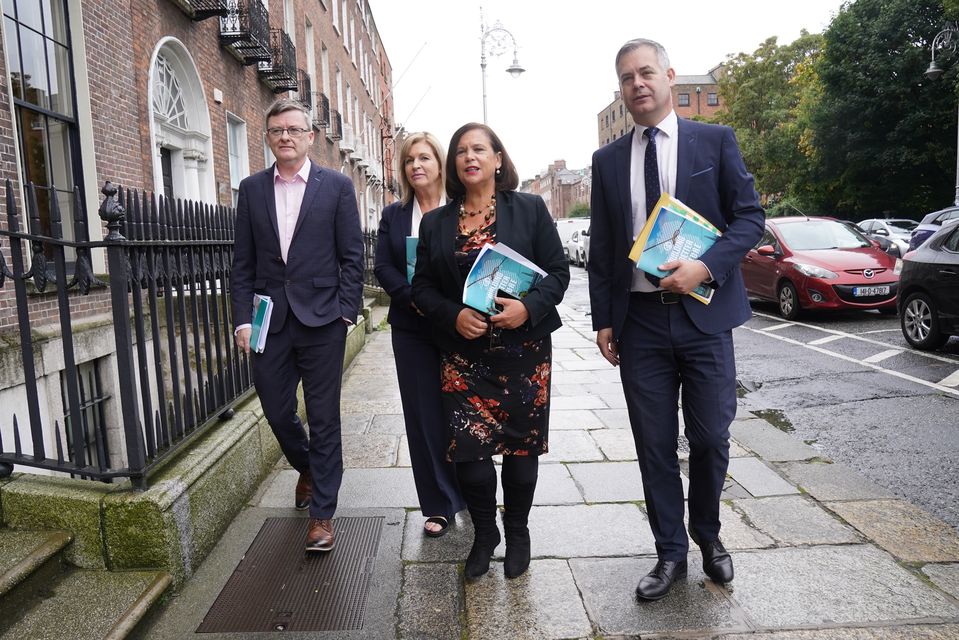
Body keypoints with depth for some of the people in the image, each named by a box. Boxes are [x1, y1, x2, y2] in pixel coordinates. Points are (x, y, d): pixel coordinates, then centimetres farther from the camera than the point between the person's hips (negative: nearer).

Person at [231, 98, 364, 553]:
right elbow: (243, 262, 8)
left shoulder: (337, 186, 1)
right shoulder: (252, 189, 9)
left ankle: (322, 514, 17)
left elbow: (352, 256, -1)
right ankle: (306, 469, 43)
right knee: (276, 410, 12)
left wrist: (346, 312, -9)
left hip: (321, 320, -3)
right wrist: (243, 319, 0)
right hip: (270, 319, 3)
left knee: (324, 419, 4)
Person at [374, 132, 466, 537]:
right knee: (425, 416, 5)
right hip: (412, 328, 2)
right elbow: (382, 267, 2)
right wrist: (416, 298, -15)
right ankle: (439, 506, 17)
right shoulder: (393, 215, 10)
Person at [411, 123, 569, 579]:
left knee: (522, 446, 9)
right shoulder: (435, 223, 7)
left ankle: (517, 532, 33)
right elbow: (423, 287, 6)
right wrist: (454, 316, -12)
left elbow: (558, 272, -1)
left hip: (524, 349, -1)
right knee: (469, 450, -2)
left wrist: (529, 307, -18)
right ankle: (484, 533, 26)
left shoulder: (530, 209, 2)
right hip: (463, 354, 1)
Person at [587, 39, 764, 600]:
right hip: (639, 321, 2)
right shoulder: (609, 160, 9)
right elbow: (601, 248, 10)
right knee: (655, 445, 7)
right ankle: (671, 553, 24)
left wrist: (705, 266, -17)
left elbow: (750, 216, 0)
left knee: (711, 438, 6)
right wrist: (603, 319, 5)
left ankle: (708, 534, 33)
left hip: (704, 314, -1)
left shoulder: (715, 141, 4)